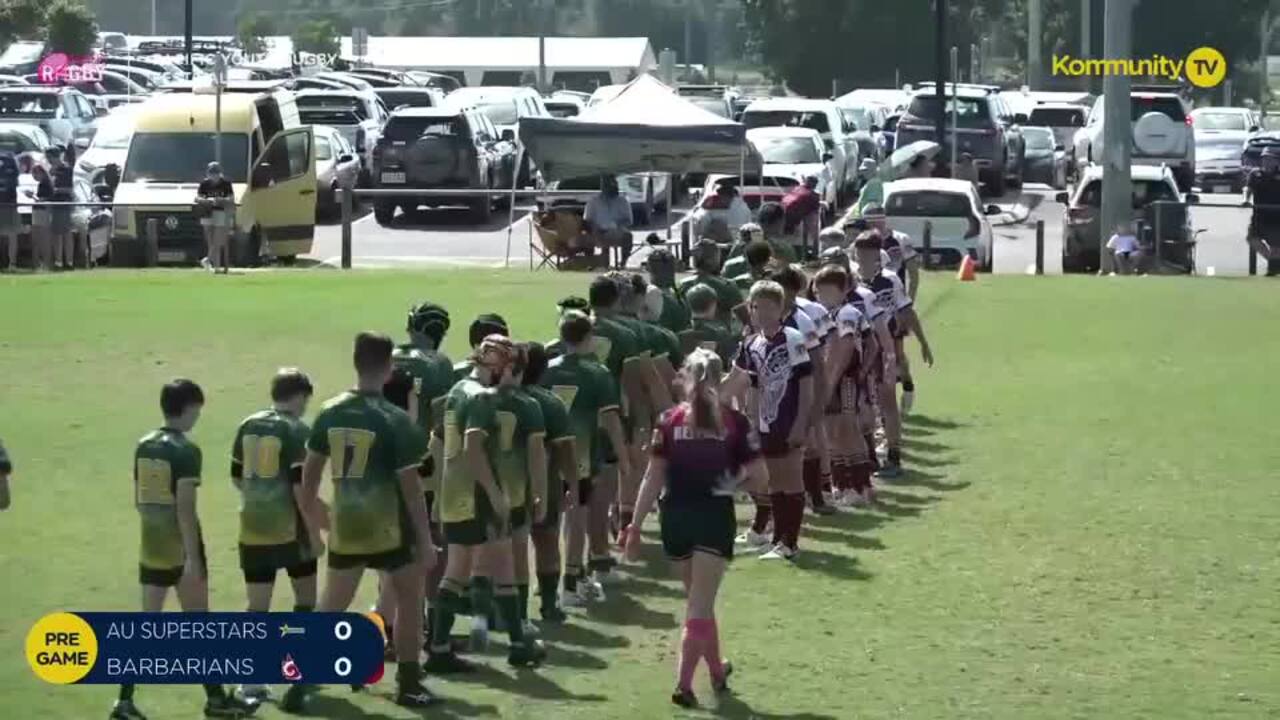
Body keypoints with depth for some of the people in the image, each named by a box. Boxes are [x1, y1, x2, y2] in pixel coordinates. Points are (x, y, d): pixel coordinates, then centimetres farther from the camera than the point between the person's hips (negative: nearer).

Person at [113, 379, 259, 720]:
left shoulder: (144, 446, 6)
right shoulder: (186, 450, -16)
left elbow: (139, 500, 12)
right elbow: (185, 507, -20)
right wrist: (193, 558, -18)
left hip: (152, 547, 6)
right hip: (180, 548, -6)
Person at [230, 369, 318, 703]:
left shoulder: (247, 427, 7)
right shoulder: (298, 431, -11)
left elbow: (237, 478, 15)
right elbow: (301, 487, -15)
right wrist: (315, 532, -8)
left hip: (253, 528, 5)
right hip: (289, 529, -5)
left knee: (257, 605, 5)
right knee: (305, 592, 16)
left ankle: (251, 680, -3)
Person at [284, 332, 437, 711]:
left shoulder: (330, 413, -1)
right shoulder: (395, 420, -15)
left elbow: (311, 467, 8)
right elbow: (410, 485, -13)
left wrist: (310, 506, 26)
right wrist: (425, 539, -7)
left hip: (345, 526, 4)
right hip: (389, 528, -4)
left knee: (331, 606, 13)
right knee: (410, 599, 15)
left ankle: (300, 683, 6)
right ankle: (408, 684, 18)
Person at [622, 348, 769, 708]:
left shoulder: (670, 420, 1)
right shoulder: (735, 422, -3)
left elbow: (653, 478, -2)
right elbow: (760, 478, -3)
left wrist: (636, 526, 1)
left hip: (676, 517, 3)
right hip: (714, 516, -3)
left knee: (698, 601, 21)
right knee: (700, 607, -2)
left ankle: (717, 671, 36)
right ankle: (684, 683, -15)